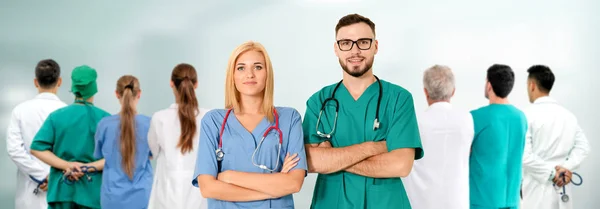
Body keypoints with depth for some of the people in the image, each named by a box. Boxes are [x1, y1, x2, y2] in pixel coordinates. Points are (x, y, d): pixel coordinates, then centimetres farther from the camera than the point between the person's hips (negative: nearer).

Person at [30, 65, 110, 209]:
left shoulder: (56, 116, 2)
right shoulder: (105, 118, -4)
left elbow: (37, 148, -6)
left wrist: (67, 165, -9)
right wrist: (88, 168, -12)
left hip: (62, 188, 2)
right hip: (92, 190, -2)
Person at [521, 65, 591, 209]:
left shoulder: (528, 115, -8)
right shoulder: (568, 115, 10)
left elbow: (524, 154, -18)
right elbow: (583, 147, 3)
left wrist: (551, 173, -12)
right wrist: (566, 168, -7)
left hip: (538, 190, -6)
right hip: (562, 189, 6)